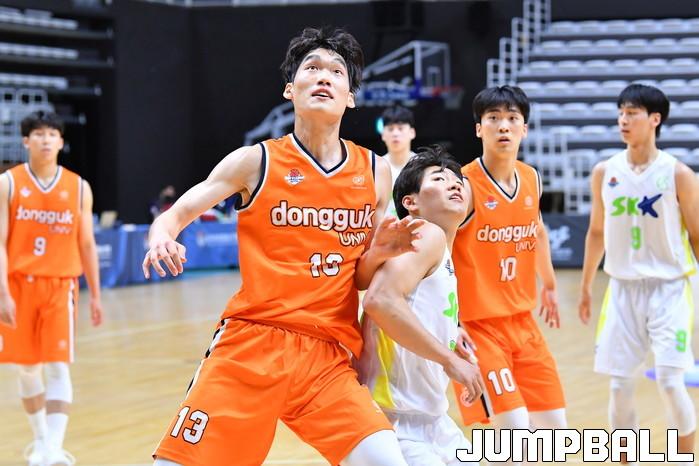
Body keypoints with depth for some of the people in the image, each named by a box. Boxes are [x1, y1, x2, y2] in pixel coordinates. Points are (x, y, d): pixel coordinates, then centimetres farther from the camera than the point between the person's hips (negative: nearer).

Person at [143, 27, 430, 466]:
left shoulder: (375, 171, 8)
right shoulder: (256, 162, 0)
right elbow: (172, 217, 3)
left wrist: (380, 252, -6)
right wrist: (161, 241, -20)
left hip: (330, 356, 2)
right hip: (250, 345, -2)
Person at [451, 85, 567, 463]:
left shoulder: (531, 179, 4)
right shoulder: (466, 186, -19)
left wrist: (549, 286, 31)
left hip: (523, 322, 7)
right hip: (478, 324, -7)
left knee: (553, 425, 9)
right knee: (515, 429, -16)